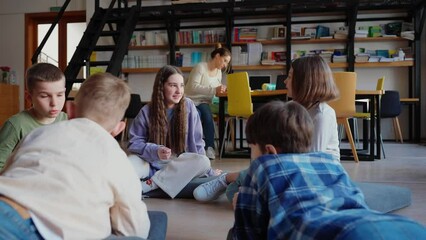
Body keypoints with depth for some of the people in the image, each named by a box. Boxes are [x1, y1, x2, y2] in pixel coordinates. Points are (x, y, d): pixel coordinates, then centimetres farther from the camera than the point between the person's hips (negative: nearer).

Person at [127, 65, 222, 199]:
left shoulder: (188, 106, -4)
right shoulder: (147, 111, -7)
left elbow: (196, 141, 0)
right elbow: (134, 142, -5)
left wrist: (208, 171, -2)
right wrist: (155, 151, -23)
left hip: (179, 163, 3)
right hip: (151, 161, -2)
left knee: (203, 162, -31)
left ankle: (150, 184, -28)